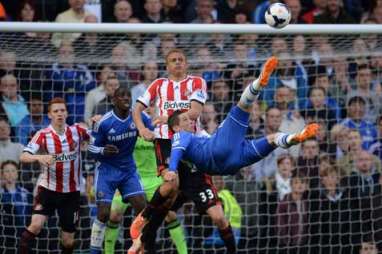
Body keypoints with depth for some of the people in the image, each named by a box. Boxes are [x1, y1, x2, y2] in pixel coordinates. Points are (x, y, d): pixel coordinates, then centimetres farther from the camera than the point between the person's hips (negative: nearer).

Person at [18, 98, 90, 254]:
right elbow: (23, 157, -20)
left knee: (68, 240, 6)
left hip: (71, 192, 2)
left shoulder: (76, 131, -3)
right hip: (48, 188, -2)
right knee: (36, 225, -24)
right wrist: (39, 157, -39)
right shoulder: (42, 135, -10)